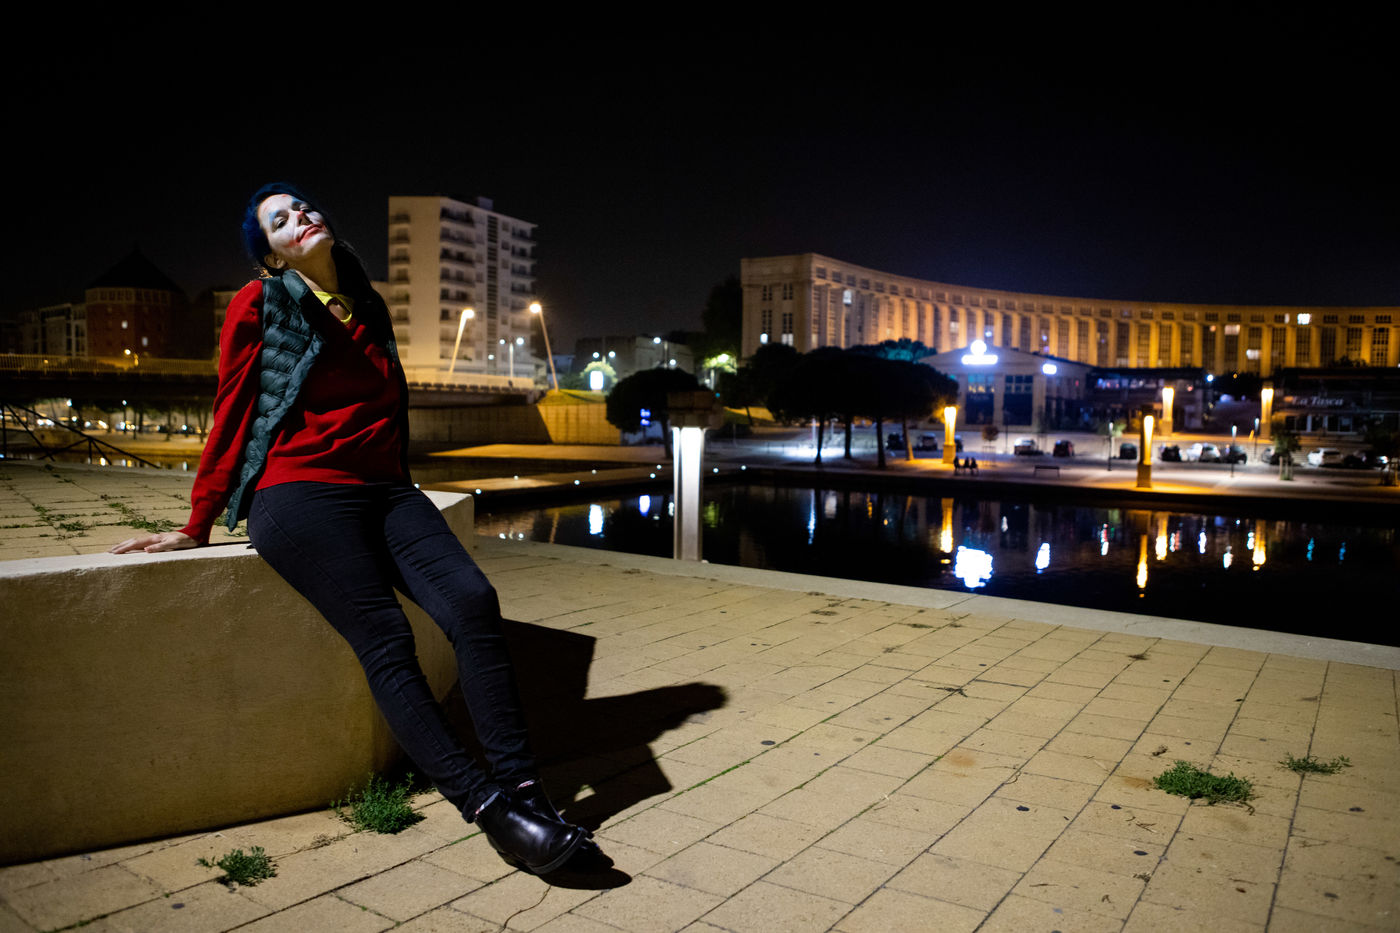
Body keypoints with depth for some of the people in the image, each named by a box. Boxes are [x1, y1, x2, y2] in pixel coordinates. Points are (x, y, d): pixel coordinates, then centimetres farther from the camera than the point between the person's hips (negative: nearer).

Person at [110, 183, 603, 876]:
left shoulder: (371, 311, 21)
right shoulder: (261, 304, 6)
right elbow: (231, 418, 7)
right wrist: (197, 527, 8)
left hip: (383, 491, 5)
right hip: (300, 494, -4)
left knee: (473, 600, -22)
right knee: (385, 638, -24)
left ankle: (523, 791, -24)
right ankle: (488, 808, -26)